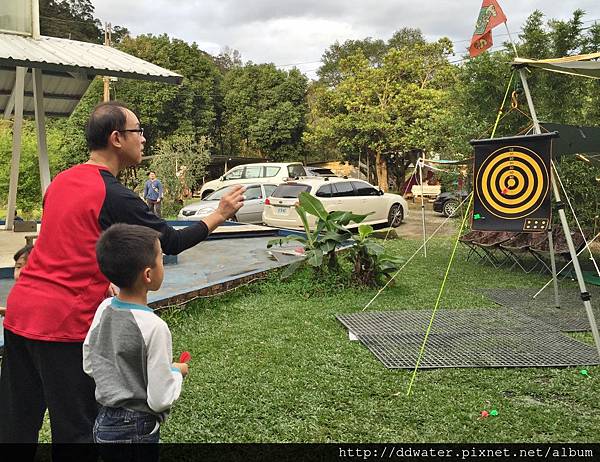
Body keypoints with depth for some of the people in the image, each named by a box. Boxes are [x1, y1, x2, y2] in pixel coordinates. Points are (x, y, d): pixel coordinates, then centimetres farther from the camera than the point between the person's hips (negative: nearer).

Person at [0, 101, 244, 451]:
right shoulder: (116, 196, -14)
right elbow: (172, 243, -5)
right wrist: (219, 216, 5)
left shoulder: (61, 181, 10)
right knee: (77, 430, 7)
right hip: (67, 322, -8)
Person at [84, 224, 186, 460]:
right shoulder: (154, 327, -25)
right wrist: (176, 372, -3)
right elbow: (161, 399, -19)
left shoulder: (104, 309, -4)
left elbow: (89, 365, 9)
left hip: (103, 423, 7)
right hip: (137, 431, -7)